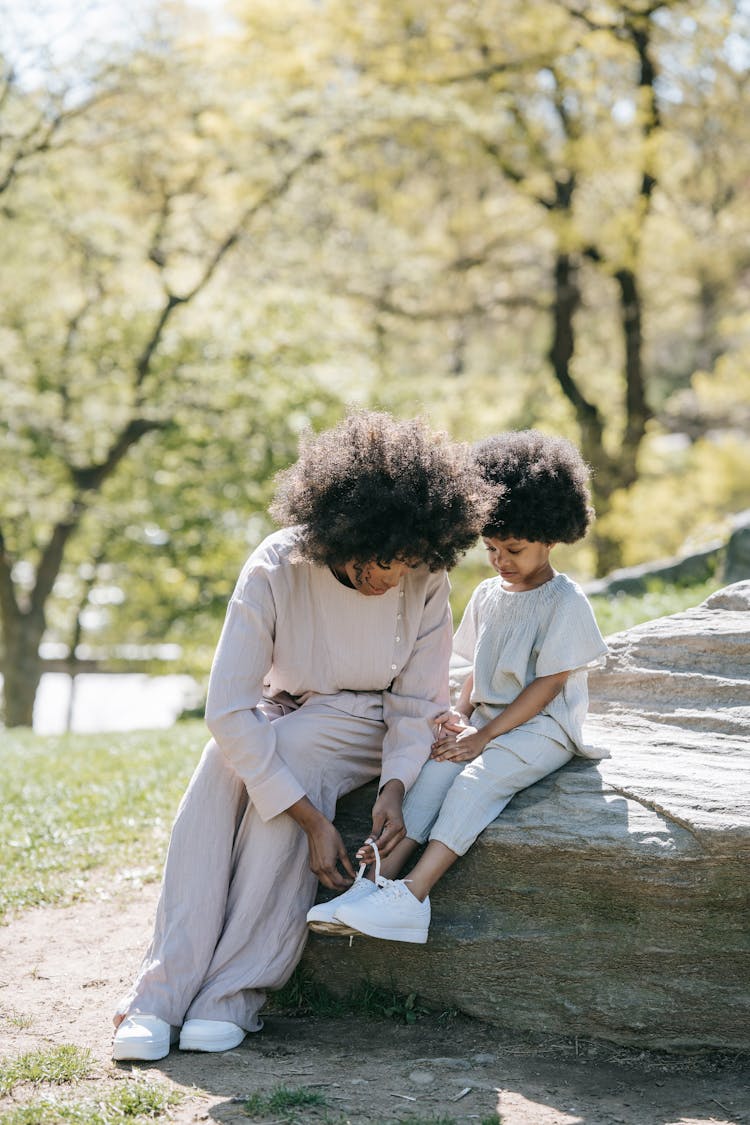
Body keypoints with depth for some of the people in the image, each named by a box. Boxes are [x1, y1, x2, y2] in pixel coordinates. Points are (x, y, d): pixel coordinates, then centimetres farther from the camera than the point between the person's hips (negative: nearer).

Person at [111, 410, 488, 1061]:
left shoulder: (426, 581, -18)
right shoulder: (276, 569, -25)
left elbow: (417, 705, -9)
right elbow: (228, 709, -30)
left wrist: (395, 787, -30)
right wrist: (312, 820, -37)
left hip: (364, 721, -1)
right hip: (279, 711, 1)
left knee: (294, 754, -34)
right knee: (223, 763, -33)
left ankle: (237, 993, -33)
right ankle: (163, 991, -34)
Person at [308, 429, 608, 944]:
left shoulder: (566, 602, -8)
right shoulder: (488, 596, 14)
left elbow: (548, 685, -13)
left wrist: (484, 736, -18)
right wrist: (462, 714, -1)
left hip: (543, 728, -6)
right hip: (488, 719, 6)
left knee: (479, 775, -32)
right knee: (440, 762, -25)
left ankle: (413, 895, -45)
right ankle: (381, 876, -40)